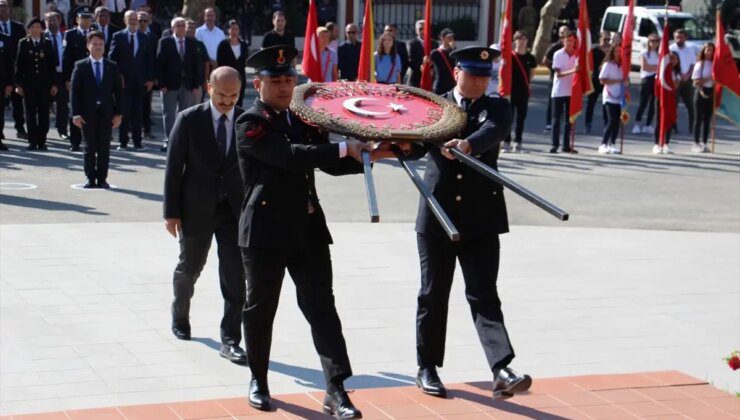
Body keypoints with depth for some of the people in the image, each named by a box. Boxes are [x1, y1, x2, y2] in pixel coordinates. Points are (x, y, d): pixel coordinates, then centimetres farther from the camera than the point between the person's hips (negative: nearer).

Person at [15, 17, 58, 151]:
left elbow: (52, 64, 6)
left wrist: (54, 84, 1)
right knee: (30, 114, 1)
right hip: (29, 84, -1)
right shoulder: (23, 43, 5)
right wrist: (19, 84, -3)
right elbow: (19, 64, 3)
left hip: (45, 84, 1)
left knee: (44, 114, 1)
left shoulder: (47, 43, 7)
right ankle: (32, 141, 6)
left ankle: (41, 141, 7)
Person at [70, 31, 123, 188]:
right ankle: (90, 179, 9)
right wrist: (76, 114, -8)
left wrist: (119, 114, 0)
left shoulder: (112, 67, 9)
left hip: (106, 113, 1)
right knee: (89, 148, 3)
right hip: (87, 113, -1)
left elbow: (118, 91, 8)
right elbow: (74, 91, 0)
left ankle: (102, 179, 9)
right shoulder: (80, 66, 4)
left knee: (104, 148, 2)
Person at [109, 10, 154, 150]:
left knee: (138, 112, 2)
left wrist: (150, 79, 3)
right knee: (124, 111, -1)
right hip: (123, 81, -2)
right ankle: (123, 141, 5)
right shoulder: (118, 36, 2)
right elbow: (112, 58, 1)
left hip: (140, 81, 2)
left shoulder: (144, 38, 10)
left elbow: (149, 59, 10)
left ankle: (137, 141, 8)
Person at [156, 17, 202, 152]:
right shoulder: (165, 42, -1)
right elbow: (160, 64, -3)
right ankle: (168, 140, 6)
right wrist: (162, 84, -10)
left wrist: (196, 84, 1)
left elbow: (196, 64, 7)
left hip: (188, 84, 2)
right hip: (170, 84, -2)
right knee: (169, 114, 1)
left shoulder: (192, 43, 8)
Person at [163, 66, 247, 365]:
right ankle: (180, 317, 44)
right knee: (189, 268, 17)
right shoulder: (189, 120, -5)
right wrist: (171, 212, -7)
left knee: (235, 276, -6)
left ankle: (230, 340, 0)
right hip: (196, 209, 0)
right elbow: (173, 168, -3)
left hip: (235, 211, 1)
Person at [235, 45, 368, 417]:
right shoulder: (250, 124, -9)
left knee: (322, 308, -2)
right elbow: (291, 156, -24)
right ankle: (258, 381, 28)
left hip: (308, 229, 5)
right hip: (265, 231, -5)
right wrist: (345, 147, -26)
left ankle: (336, 390, -5)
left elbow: (331, 164, 12)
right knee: (260, 309, 9)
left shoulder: (304, 119, 11)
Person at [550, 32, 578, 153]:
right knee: (557, 119, -1)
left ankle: (566, 145, 11)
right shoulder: (558, 54, -5)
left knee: (569, 119, 6)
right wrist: (572, 71, -28)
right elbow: (558, 74, -12)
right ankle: (554, 144, 3)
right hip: (559, 92, -3)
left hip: (571, 91, 4)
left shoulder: (576, 55, 6)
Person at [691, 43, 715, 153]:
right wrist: (708, 79, -19)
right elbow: (696, 82, -9)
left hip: (711, 92, 4)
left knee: (707, 119, 6)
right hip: (701, 92, -4)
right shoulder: (699, 64, -4)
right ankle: (696, 144, 3)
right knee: (698, 118, -1)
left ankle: (704, 143, 12)